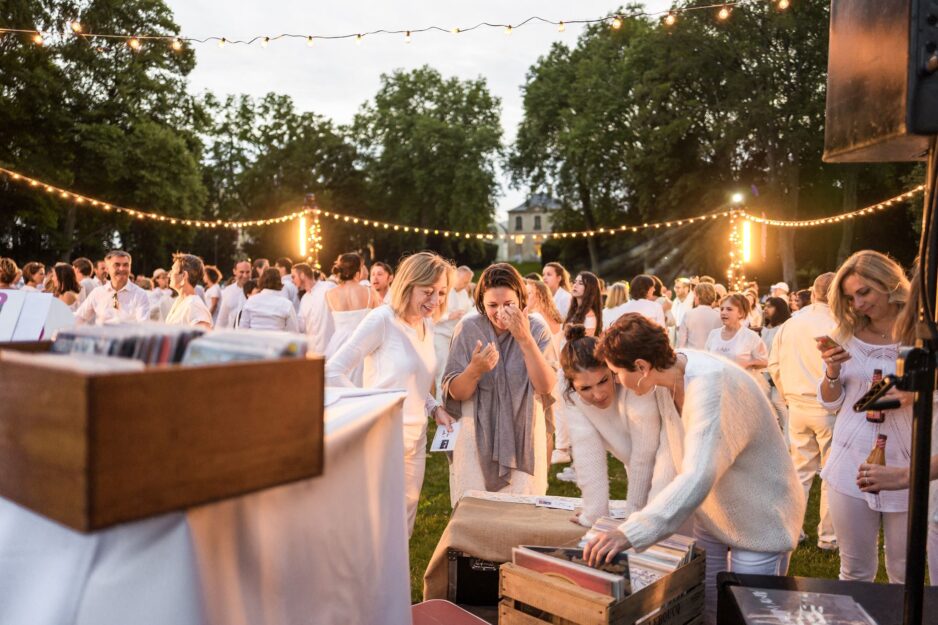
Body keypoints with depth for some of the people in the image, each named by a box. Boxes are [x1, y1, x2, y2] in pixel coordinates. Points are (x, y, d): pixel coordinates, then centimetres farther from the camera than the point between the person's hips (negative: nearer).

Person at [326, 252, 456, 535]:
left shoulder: (426, 325, 8)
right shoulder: (381, 320, -16)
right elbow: (333, 371, -16)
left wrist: (434, 408, 3)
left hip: (416, 440, 8)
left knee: (403, 530, 20)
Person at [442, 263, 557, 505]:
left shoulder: (537, 331, -4)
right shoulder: (468, 329, -6)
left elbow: (547, 387, -16)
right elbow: (455, 393, -8)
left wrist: (525, 339, -22)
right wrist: (475, 369, -28)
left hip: (524, 440, 1)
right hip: (477, 440, 0)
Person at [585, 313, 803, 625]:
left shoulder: (712, 386, -34)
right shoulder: (674, 367, -8)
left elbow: (697, 479, -44)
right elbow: (672, 445, 4)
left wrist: (629, 533, -50)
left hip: (759, 519, -7)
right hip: (712, 514, 7)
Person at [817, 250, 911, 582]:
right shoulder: (847, 335, 5)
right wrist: (832, 372, -9)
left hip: (907, 467, -2)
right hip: (850, 464, 2)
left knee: (905, 575, 9)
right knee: (854, 571, 12)